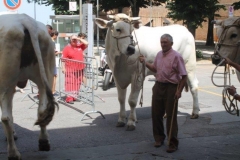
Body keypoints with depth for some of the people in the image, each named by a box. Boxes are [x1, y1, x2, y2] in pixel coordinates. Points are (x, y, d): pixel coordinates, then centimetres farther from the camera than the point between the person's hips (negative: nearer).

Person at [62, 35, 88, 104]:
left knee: (77, 84, 9)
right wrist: (63, 68, -11)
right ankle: (69, 98, -9)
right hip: (70, 70, -5)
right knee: (70, 84, -8)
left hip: (79, 69, 5)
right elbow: (63, 59, -4)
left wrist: (79, 39, 0)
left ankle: (74, 96, 18)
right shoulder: (67, 48, -1)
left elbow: (86, 43, 7)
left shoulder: (80, 47, 13)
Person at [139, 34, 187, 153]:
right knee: (156, 114, 12)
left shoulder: (176, 56, -11)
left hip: (171, 88, -6)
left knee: (171, 116, 0)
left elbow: (184, 76, -11)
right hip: (158, 86, 7)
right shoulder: (159, 54, 10)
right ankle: (159, 138, 29)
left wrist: (179, 91, -16)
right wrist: (145, 62, 10)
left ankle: (173, 143, 9)